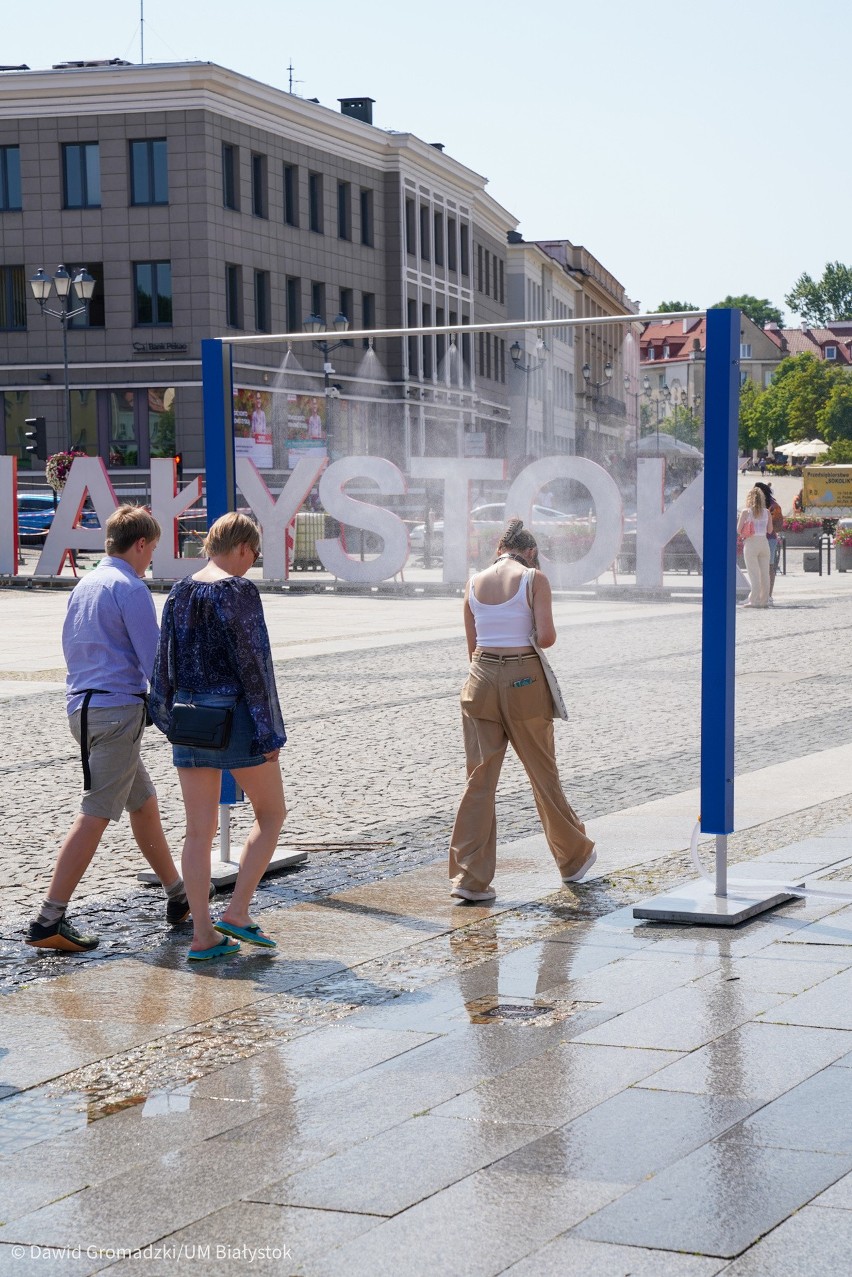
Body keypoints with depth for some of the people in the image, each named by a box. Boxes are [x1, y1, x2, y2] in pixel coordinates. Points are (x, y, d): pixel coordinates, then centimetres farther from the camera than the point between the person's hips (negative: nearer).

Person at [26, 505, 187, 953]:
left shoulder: (83, 586, 15)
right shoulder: (130, 588, -11)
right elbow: (154, 658, -13)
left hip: (81, 706, 9)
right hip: (118, 709, -9)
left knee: (143, 802, 18)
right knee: (95, 815, -9)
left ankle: (179, 898, 27)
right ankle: (49, 920, -12)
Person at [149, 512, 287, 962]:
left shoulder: (179, 592, 8)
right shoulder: (239, 590, -12)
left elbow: (165, 661, 11)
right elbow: (252, 663, -15)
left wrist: (168, 714, 20)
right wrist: (268, 730, -12)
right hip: (234, 713, -6)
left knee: (199, 829, 7)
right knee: (271, 812, 11)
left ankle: (203, 935, 8)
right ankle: (237, 912, 2)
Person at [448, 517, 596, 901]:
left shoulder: (475, 583, 7)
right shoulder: (534, 579, -5)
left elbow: (472, 645, 11)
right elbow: (546, 637, -13)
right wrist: (535, 637, 10)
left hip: (481, 680, 3)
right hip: (524, 681, -3)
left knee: (480, 779, 5)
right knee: (543, 773, 13)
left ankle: (469, 877, 1)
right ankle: (574, 857, 31)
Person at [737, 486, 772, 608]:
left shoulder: (746, 512, -5)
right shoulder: (766, 512, 4)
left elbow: (738, 530, -6)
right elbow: (769, 530, 7)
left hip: (750, 543, -3)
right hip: (764, 542, 3)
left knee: (754, 574, -3)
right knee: (764, 573, 7)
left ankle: (754, 600, -4)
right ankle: (764, 600, 9)